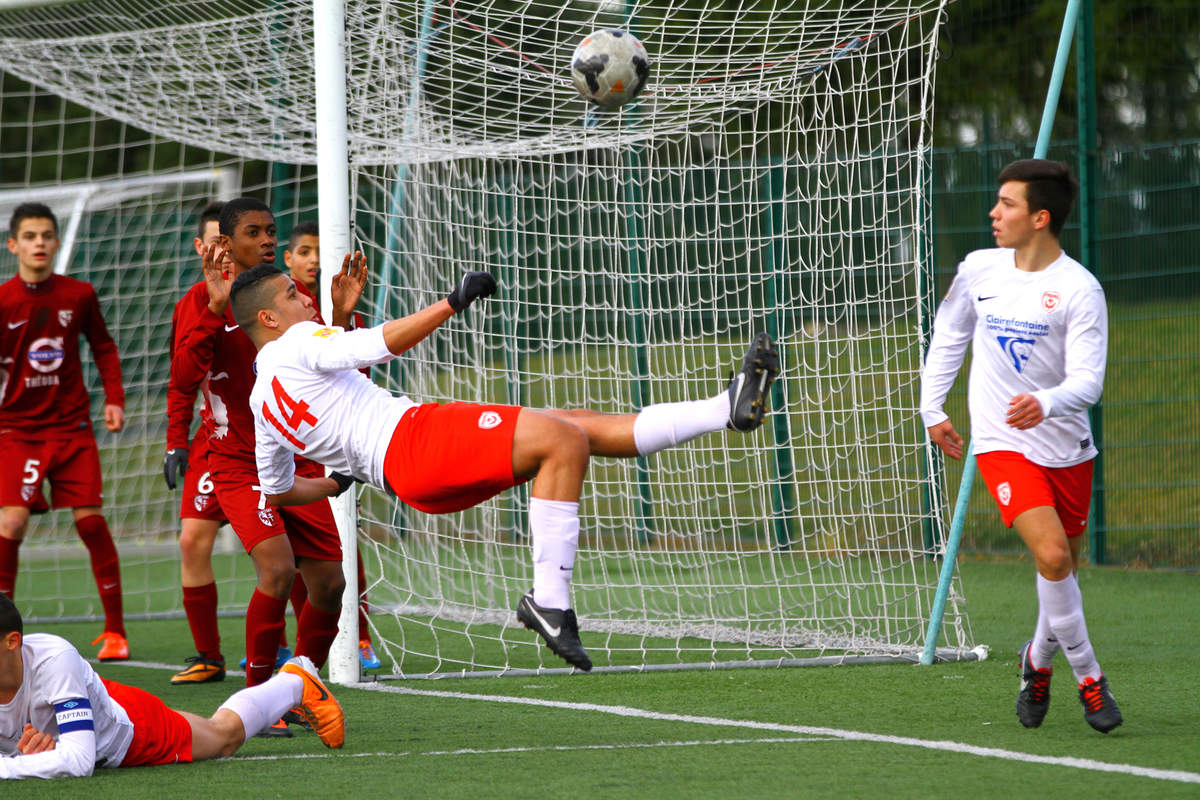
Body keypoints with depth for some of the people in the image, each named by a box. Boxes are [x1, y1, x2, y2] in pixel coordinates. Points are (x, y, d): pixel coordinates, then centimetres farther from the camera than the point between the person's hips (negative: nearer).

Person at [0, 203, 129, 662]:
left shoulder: (79, 295, 2)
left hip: (72, 426, 2)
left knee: (90, 521, -4)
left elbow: (103, 346, 16)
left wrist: (114, 398, 6)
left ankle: (115, 630, 7)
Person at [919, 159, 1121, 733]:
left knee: (1065, 567, 10)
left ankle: (1038, 660, 38)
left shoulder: (1079, 289, -12)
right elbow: (948, 337, 17)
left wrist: (1046, 403, -38)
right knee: (1052, 556, -19)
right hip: (1001, 443, 0)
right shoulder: (979, 270, -1)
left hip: (1065, 446, 0)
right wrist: (932, 409, 17)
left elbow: (1088, 382, -19)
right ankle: (1088, 677, -6)